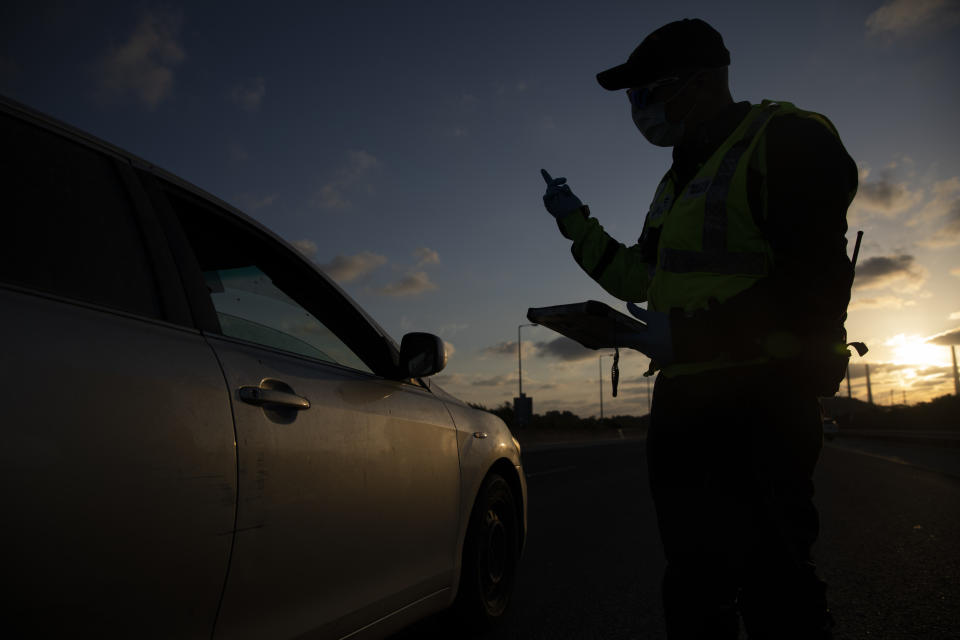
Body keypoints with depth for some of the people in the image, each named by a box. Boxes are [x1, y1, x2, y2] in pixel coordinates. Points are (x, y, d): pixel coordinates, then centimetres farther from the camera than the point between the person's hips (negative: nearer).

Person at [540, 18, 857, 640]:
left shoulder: (785, 139, -7)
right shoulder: (679, 181, 19)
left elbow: (817, 284, -18)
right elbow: (636, 277, 26)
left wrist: (689, 332, -19)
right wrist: (577, 223, 21)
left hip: (761, 403, -8)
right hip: (684, 400, 9)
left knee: (772, 585, -2)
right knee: (693, 578, 15)